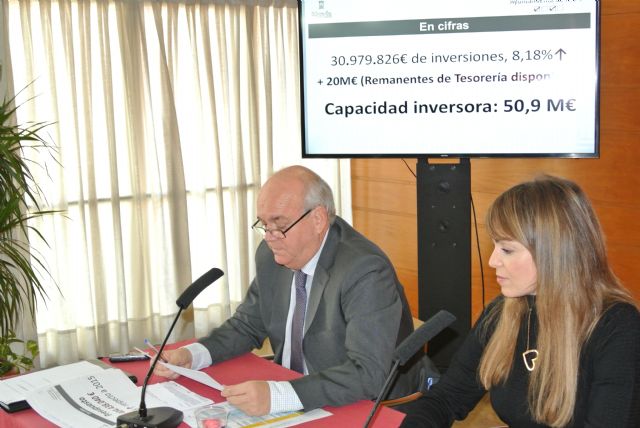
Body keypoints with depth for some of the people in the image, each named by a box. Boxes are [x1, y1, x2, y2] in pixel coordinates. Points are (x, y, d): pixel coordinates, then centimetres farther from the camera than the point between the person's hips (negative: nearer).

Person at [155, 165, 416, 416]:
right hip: (294, 408, 6)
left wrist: (275, 396, -37)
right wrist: (190, 355, -6)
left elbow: (368, 374, -29)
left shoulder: (367, 273, -22)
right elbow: (247, 326, 12)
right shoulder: (271, 254, 0)